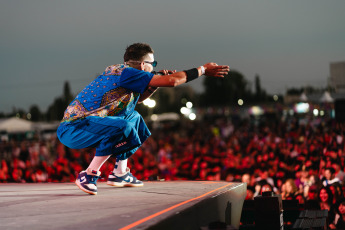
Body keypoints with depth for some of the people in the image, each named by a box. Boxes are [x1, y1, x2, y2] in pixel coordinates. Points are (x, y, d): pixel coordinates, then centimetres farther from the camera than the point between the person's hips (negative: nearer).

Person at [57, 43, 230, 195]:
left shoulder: (118, 71, 12)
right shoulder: (125, 72, -16)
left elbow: (138, 98, 31)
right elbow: (173, 81, -19)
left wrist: (157, 81, 16)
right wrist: (203, 70, -8)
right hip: (71, 131, -10)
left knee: (134, 118, 23)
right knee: (122, 126, -33)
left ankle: (119, 174, 20)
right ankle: (89, 176, -19)